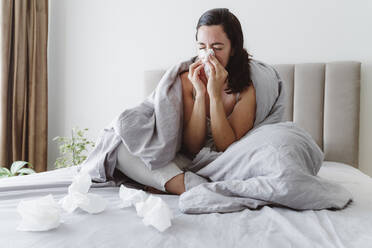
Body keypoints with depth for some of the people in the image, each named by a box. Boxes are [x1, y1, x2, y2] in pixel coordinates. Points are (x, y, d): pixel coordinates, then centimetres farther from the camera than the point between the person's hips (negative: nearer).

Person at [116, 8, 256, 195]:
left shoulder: (246, 88, -11)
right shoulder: (186, 80, -7)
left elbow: (228, 149, -19)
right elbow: (192, 147, -12)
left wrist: (215, 94, -25)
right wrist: (200, 93, -22)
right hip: (188, 163, 2)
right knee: (124, 149, -19)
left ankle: (169, 186, -26)